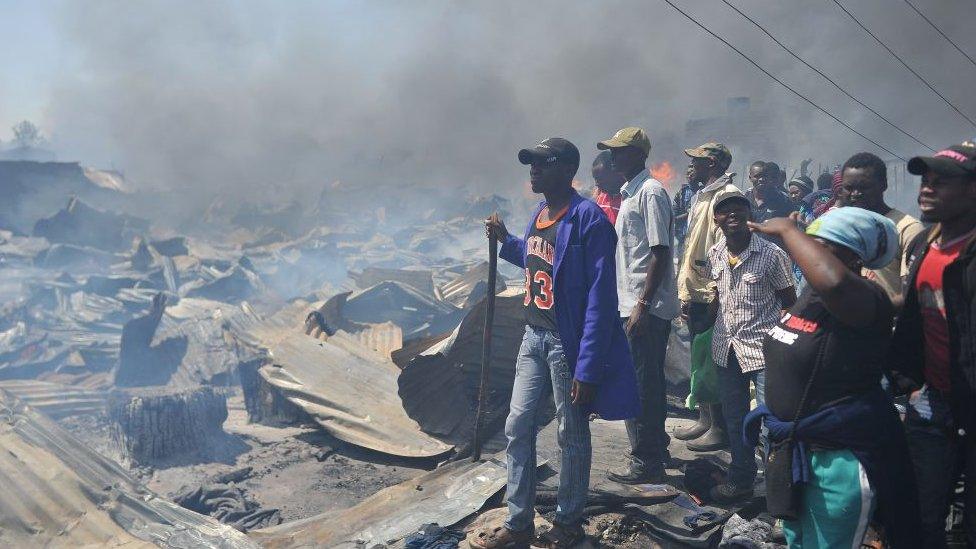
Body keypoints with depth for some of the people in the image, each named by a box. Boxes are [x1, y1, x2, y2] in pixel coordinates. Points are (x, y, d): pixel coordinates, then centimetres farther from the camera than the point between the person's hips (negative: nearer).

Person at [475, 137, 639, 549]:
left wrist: (587, 368, -24)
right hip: (534, 337, 8)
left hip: (568, 342, -8)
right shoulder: (537, 214, 9)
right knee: (517, 427, 11)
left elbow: (600, 297, -21)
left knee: (571, 436, 8)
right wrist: (506, 242, 14)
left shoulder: (588, 219, -18)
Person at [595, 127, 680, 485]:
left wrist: (642, 305, -23)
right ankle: (656, 446, 31)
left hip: (646, 307, -10)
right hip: (633, 304, 10)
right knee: (648, 381, 18)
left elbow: (660, 253, -20)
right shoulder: (630, 193, 16)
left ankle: (646, 462, 7)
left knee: (641, 384, -3)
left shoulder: (650, 192, -14)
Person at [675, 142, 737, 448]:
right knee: (698, 360, 15)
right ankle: (704, 419, 27)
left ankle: (720, 429, 7)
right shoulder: (701, 197, 18)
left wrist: (715, 296, -21)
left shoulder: (727, 195, -12)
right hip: (693, 294, 10)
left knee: (712, 363, -3)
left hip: (710, 296, -10)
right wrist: (686, 293, 17)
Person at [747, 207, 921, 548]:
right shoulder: (812, 292, 5)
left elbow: (834, 282, -48)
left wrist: (787, 229, -33)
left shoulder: (866, 302, -23)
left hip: (840, 460, -9)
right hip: (792, 449, 9)